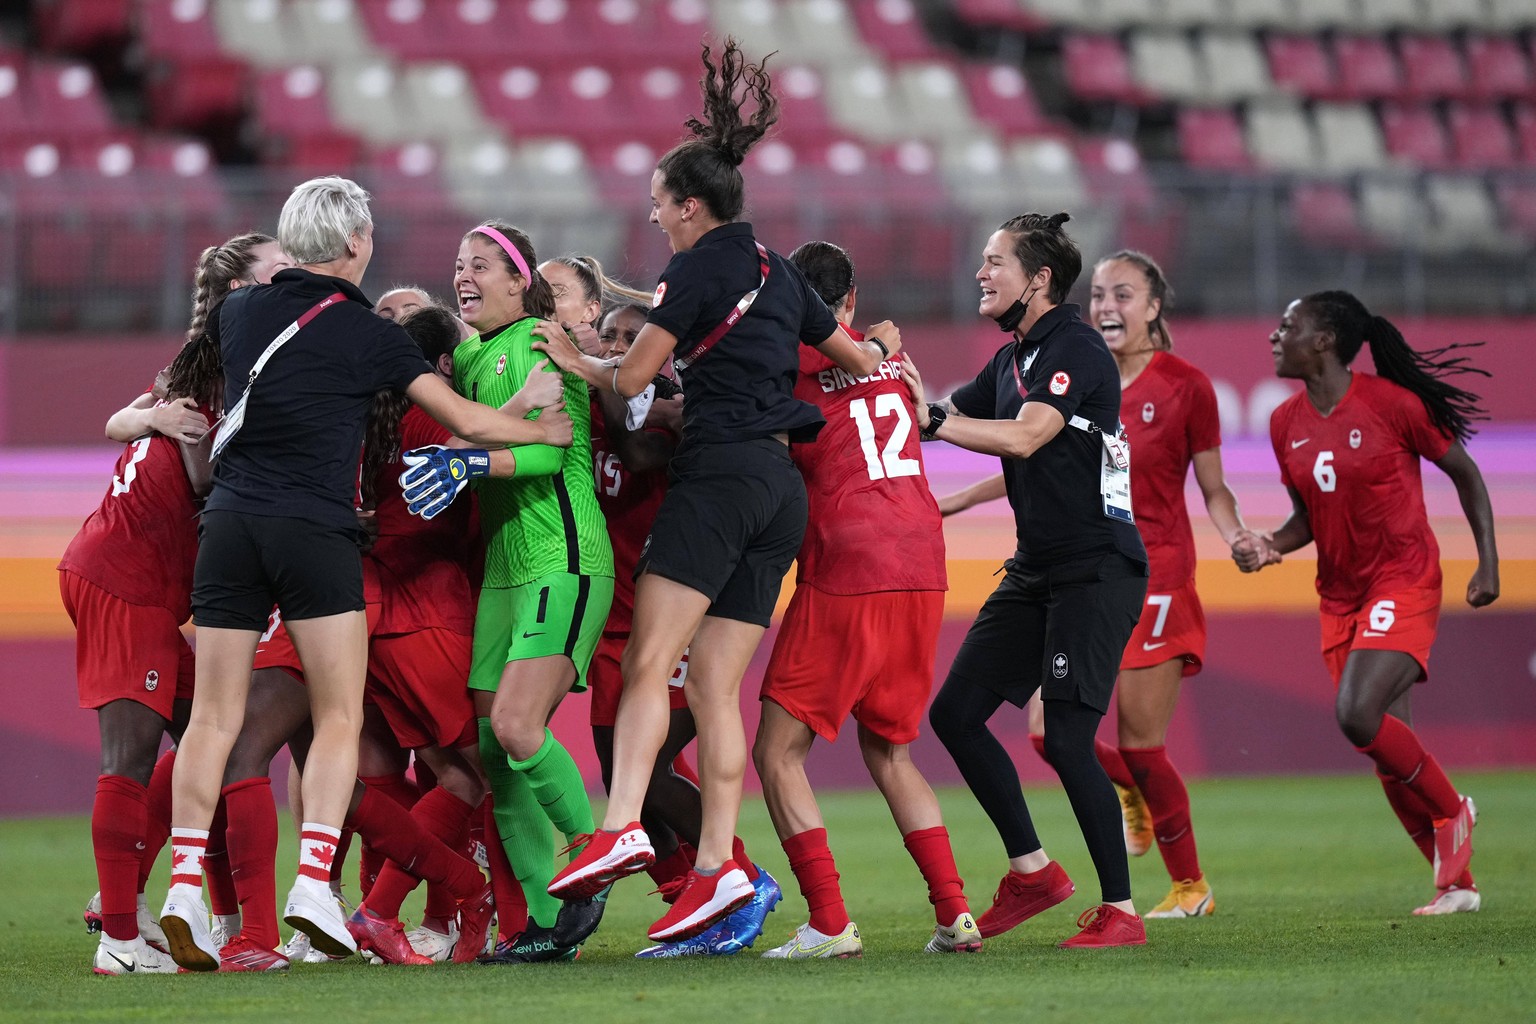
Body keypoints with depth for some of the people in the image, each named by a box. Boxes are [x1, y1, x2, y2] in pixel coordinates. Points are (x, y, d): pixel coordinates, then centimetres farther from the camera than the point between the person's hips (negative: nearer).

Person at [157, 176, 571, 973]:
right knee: (339, 717, 1)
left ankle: (183, 884, -4)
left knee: (214, 717, 5)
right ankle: (314, 881, -13)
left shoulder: (241, 311, 8)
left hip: (229, 524, 4)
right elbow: (466, 421, 2)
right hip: (314, 533, -4)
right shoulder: (367, 335, -2)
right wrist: (546, 430, 18)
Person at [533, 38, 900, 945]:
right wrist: (878, 349, 53)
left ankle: (622, 829, -31)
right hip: (783, 488, 8)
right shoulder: (776, 269, 19)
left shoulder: (702, 265, -4)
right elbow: (858, 355, 30)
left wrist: (579, 359, 15)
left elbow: (634, 378, -5)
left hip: (721, 473, -8)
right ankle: (717, 868, -3)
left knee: (649, 662, -15)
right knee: (714, 687, 4)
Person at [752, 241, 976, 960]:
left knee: (778, 752, 1)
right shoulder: (890, 356, 14)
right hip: (923, 573, 6)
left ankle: (829, 923, -10)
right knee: (889, 753, 19)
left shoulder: (789, 363, -2)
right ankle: (955, 912, 7)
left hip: (845, 577, -6)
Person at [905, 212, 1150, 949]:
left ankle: (1120, 909, -7)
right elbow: (952, 419, 22)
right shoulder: (1011, 360, 16)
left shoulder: (1076, 349, -14)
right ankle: (1031, 870, 16)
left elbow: (1025, 437, -26)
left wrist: (930, 420, -29)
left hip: (1097, 569, -10)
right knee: (956, 712, 5)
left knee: (1067, 738, -14)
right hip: (1037, 570, 10)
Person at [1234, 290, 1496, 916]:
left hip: (1403, 583, -6)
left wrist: (1488, 563, -3)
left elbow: (1464, 472, -1)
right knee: (1387, 750, 4)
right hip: (1340, 598, 6)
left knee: (1358, 716, -24)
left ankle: (1451, 812, -1)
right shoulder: (1287, 424, 4)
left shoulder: (1392, 404, -12)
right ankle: (1457, 881, 15)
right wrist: (1269, 546, -5)